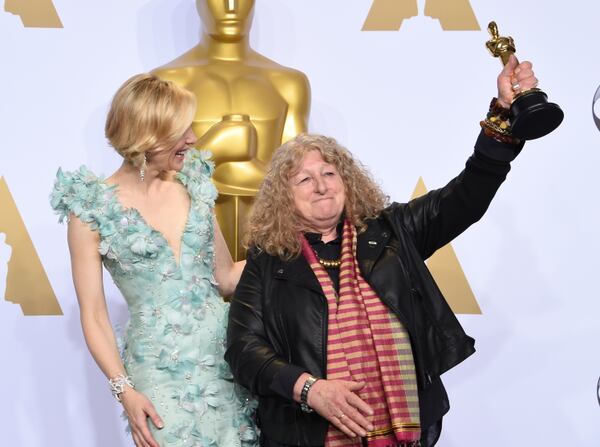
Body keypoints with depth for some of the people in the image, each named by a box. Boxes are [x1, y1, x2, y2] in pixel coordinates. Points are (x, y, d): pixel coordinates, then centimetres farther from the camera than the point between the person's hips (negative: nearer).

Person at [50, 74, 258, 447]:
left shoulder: (193, 187, 6)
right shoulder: (91, 209, -5)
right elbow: (93, 315, -3)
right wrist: (125, 390, -12)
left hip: (225, 354, 4)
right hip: (160, 373, -4)